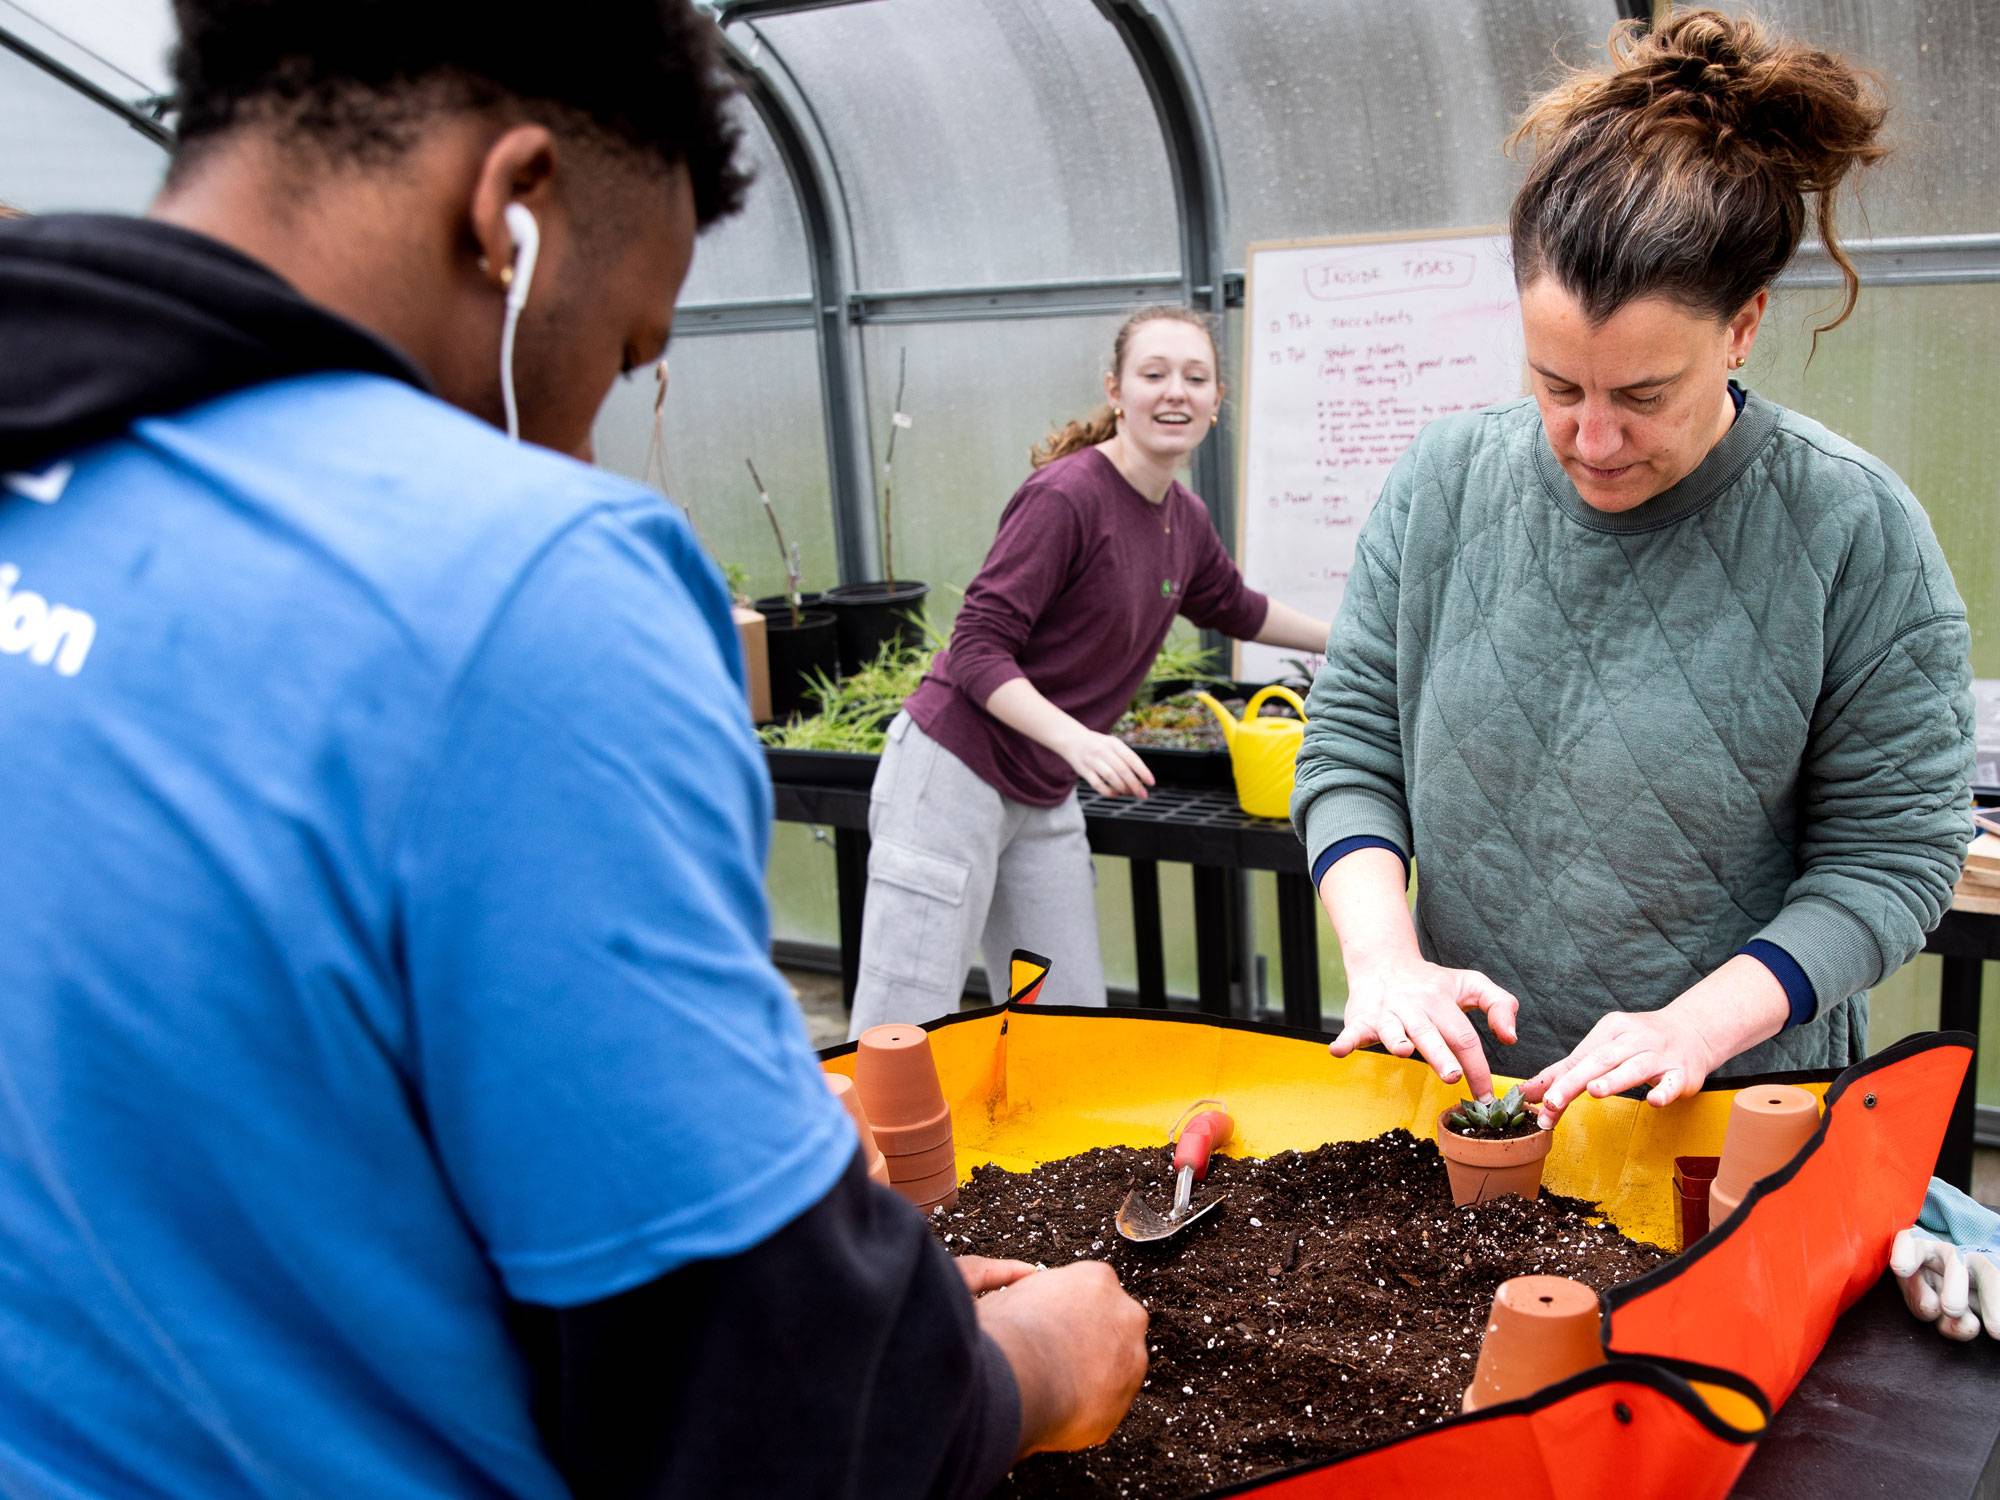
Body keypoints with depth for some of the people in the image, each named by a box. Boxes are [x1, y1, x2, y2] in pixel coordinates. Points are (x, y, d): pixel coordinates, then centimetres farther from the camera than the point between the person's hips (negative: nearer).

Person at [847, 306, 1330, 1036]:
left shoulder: (1184, 518, 7)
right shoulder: (1066, 496, -17)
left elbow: (1234, 608, 29)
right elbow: (977, 648, -19)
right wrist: (1080, 742, -31)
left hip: (1044, 800, 8)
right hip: (955, 778, -8)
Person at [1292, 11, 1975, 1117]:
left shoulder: (1857, 535, -9)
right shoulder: (1443, 484, -1)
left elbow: (1891, 853, -6)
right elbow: (1350, 745, 3)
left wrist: (1700, 1024, -19)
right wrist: (1383, 954, -13)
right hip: (1465, 1079, 0)